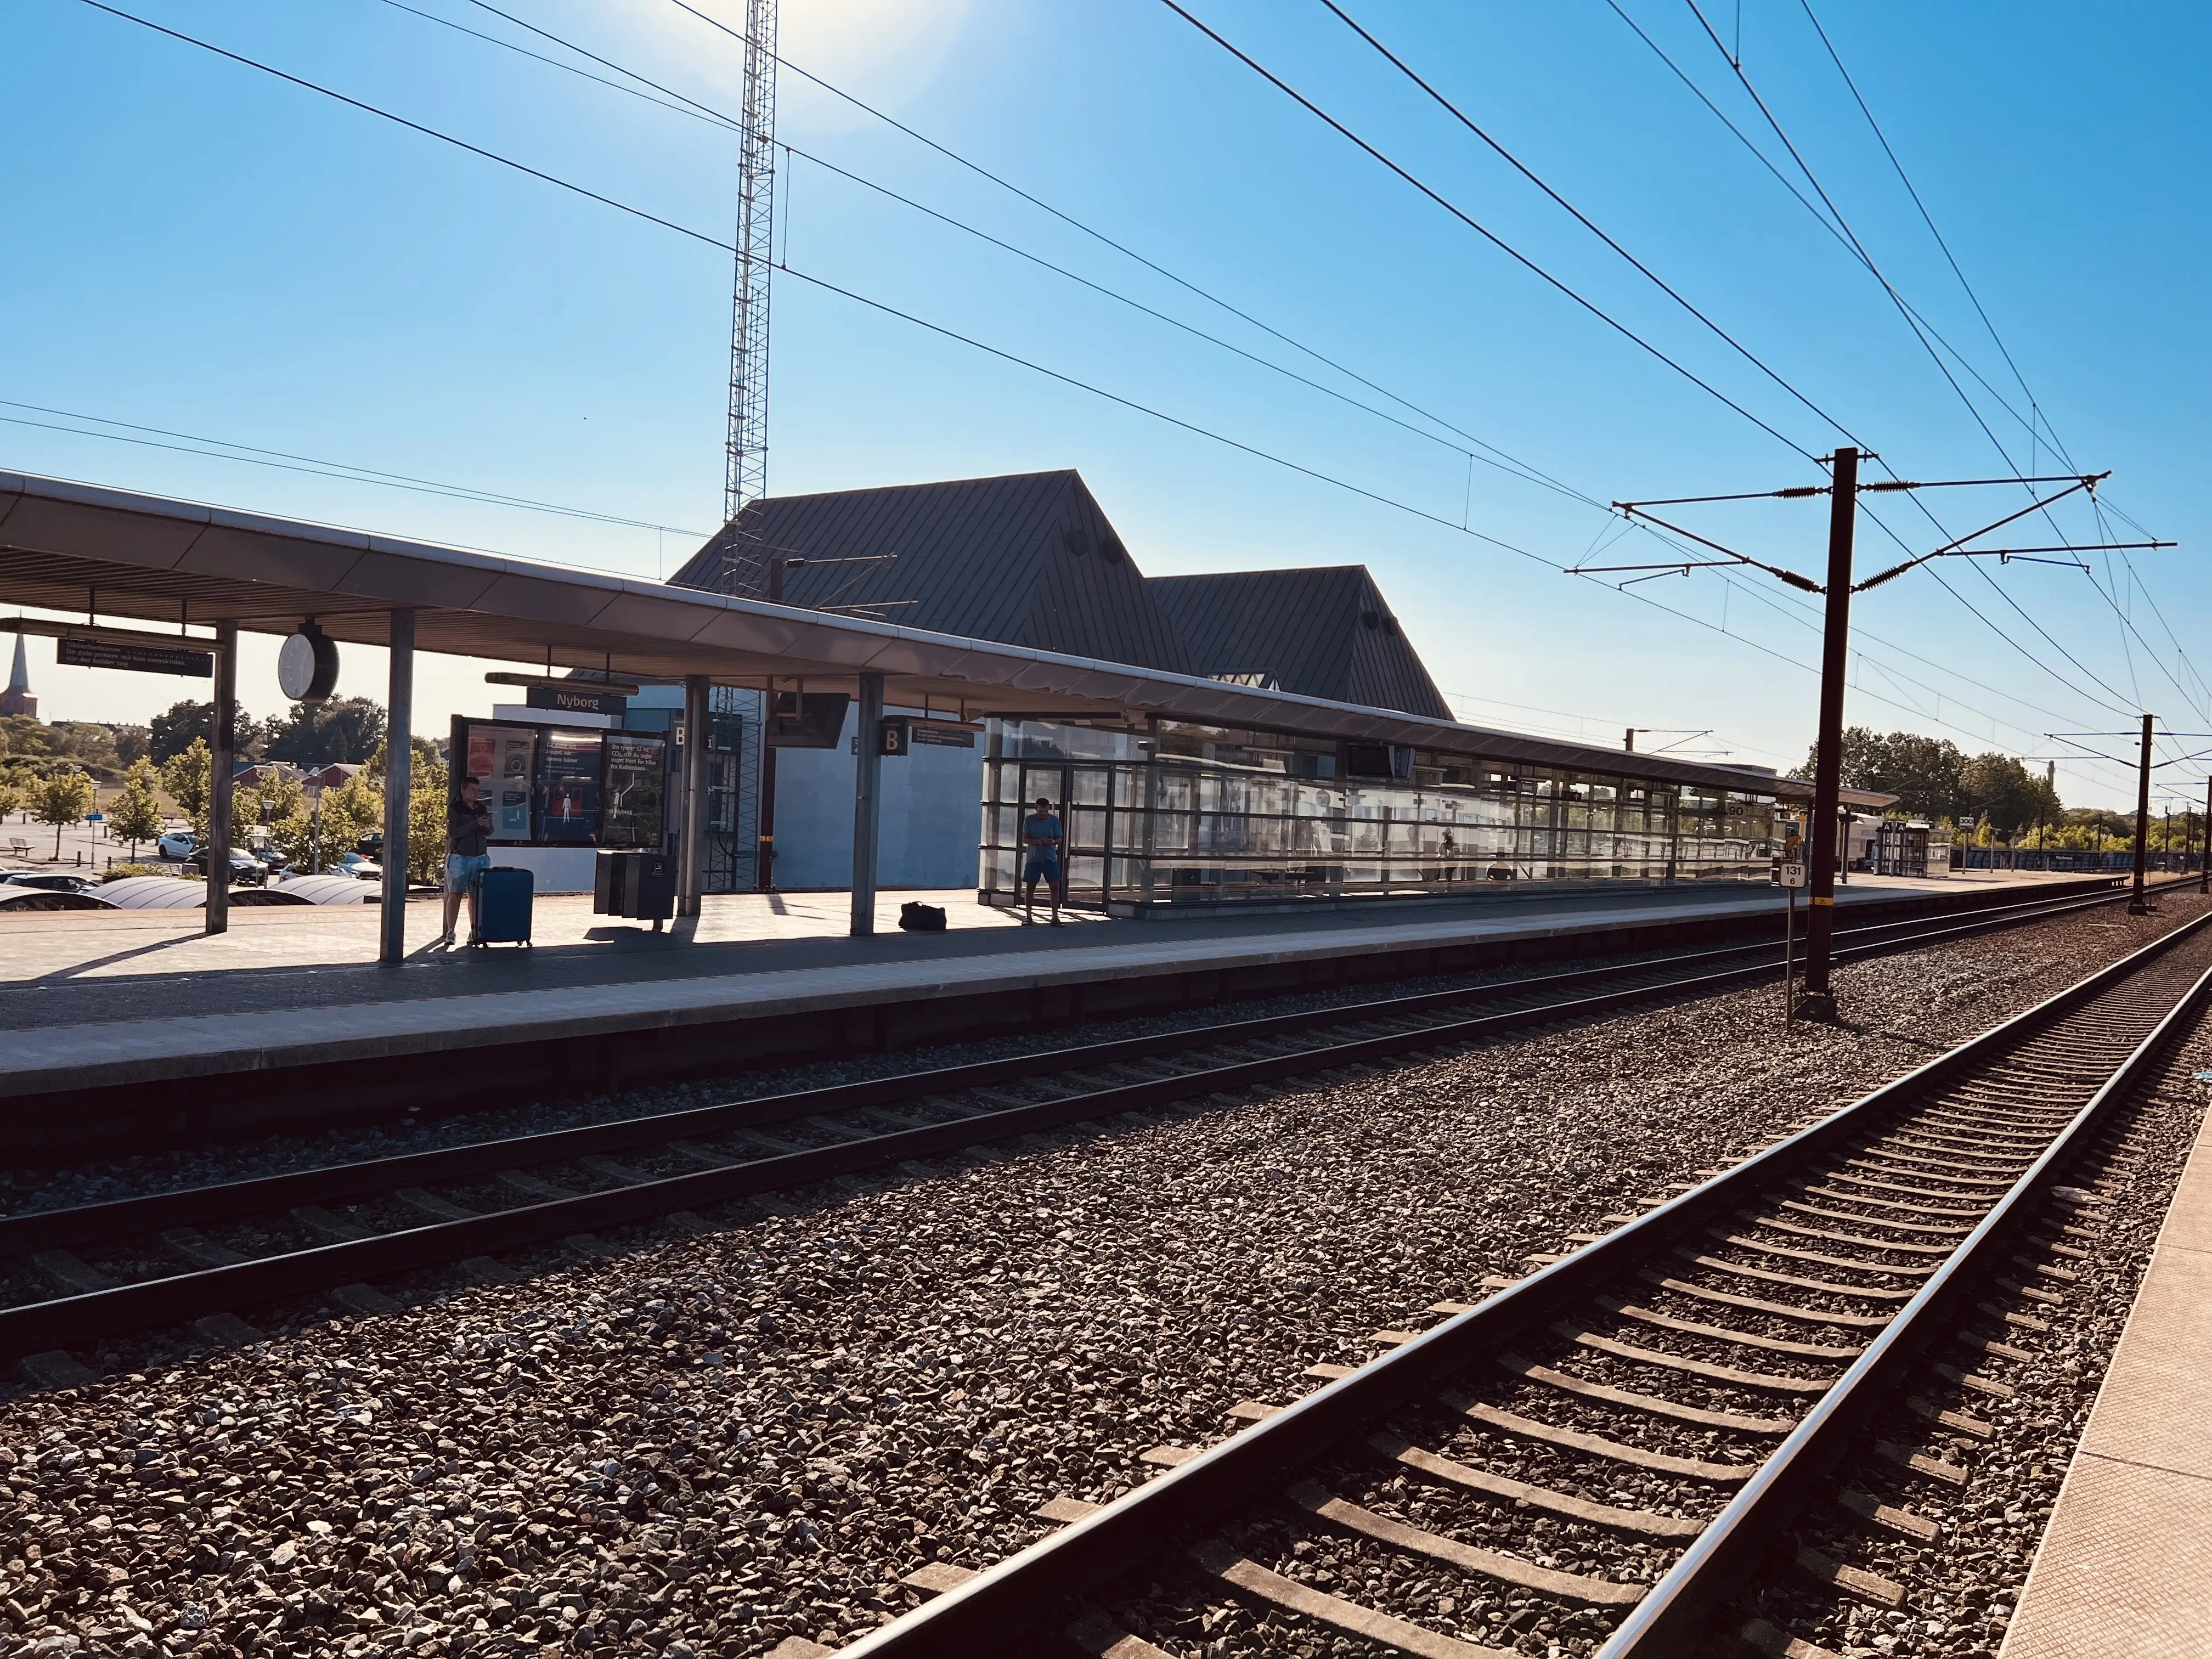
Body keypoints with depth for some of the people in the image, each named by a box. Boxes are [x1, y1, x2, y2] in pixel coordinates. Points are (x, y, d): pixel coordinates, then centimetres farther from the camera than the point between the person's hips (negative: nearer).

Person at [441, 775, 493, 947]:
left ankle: (474, 932, 4)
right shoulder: (455, 809, -2)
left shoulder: (482, 809, 13)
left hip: (480, 858, 4)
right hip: (459, 857, -4)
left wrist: (487, 826, -6)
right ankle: (450, 932, 0)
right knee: (455, 895, -4)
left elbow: (489, 833, 17)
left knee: (475, 895, 0)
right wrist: (476, 824, -19)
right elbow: (453, 832, -13)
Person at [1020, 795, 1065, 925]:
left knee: (1055, 887, -5)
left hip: (1051, 859, 0)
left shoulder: (1055, 820, 0)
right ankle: (1028, 916, 15)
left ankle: (1055, 917, -2)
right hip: (1033, 859, 0)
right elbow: (1025, 839, -4)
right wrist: (1038, 842, -24)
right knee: (1031, 888, 4)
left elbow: (1060, 839, -2)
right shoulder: (1029, 820, -1)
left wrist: (1053, 842, -26)